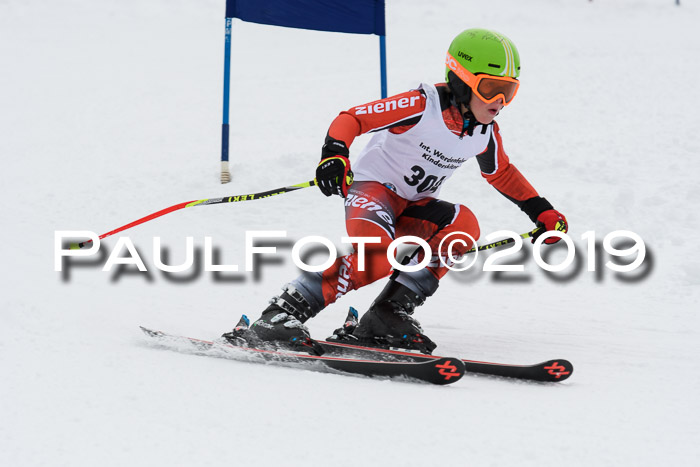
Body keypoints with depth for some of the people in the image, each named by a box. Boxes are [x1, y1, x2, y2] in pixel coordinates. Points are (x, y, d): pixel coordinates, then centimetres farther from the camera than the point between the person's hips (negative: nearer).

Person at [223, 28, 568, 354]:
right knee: (376, 256, -36)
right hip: (372, 188, -7)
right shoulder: (421, 106, -22)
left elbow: (502, 173, 21)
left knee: (462, 224, -25)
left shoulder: (485, 134, -1)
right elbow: (352, 118, -21)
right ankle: (282, 314, -27)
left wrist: (542, 212, 17)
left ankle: (388, 316, -20)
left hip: (414, 208, 7)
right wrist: (334, 154, -39)